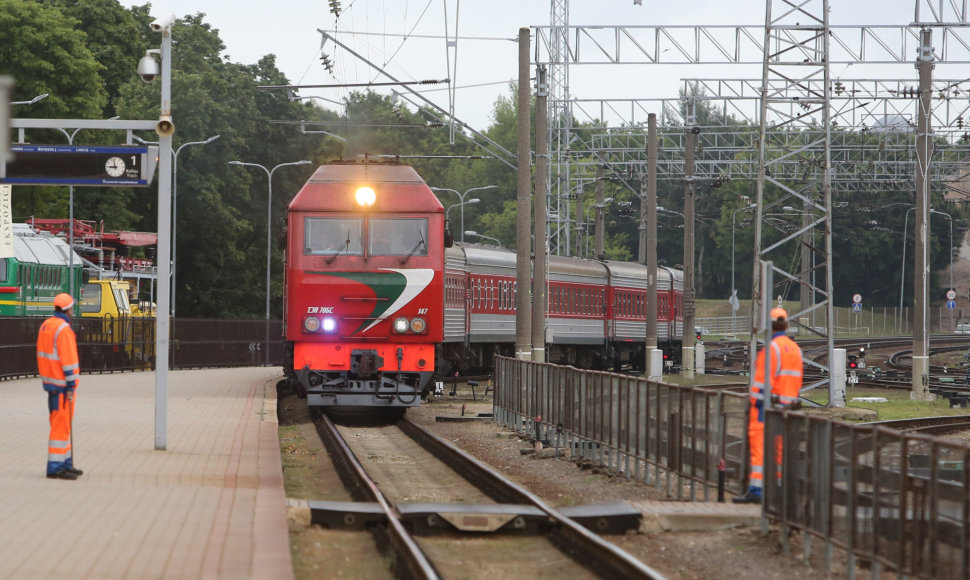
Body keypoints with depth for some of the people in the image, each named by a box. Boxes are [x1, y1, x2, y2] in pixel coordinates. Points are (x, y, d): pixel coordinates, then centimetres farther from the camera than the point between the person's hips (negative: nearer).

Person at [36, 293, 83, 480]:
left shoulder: (46, 325, 11)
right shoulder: (63, 329, -18)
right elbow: (67, 359, -21)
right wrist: (71, 385, -18)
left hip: (50, 380, 10)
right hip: (62, 384, -10)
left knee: (61, 423, 16)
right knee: (61, 424, -7)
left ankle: (65, 463, 21)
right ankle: (55, 467, -7)